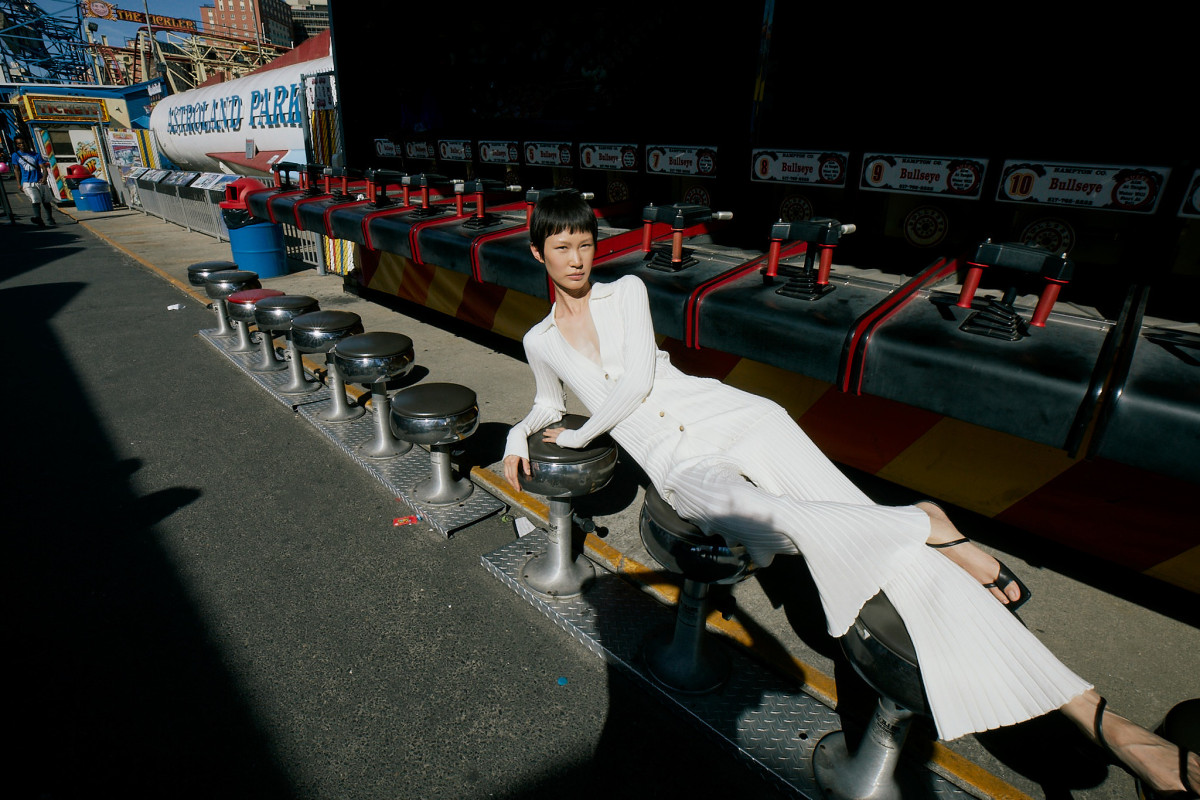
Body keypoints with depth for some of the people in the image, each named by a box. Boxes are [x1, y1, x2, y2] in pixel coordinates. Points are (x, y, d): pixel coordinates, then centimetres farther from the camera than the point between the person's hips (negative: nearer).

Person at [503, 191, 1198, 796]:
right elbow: (550, 403, 34)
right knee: (768, 517, -35)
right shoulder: (540, 341, 17)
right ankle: (925, 525, -11)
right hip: (678, 465, 1)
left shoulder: (626, 290, 9)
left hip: (730, 417, -1)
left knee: (869, 528, -16)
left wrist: (580, 435, 5)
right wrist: (519, 435, 15)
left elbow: (637, 377, -3)